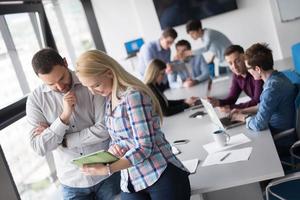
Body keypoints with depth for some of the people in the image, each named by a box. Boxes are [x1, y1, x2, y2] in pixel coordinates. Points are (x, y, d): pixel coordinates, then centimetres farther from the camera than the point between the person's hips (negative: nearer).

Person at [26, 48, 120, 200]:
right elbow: (40, 148, -10)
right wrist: (64, 115, -21)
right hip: (72, 182, 1)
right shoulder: (35, 99, -5)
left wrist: (63, 140, -11)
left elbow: (105, 128, -14)